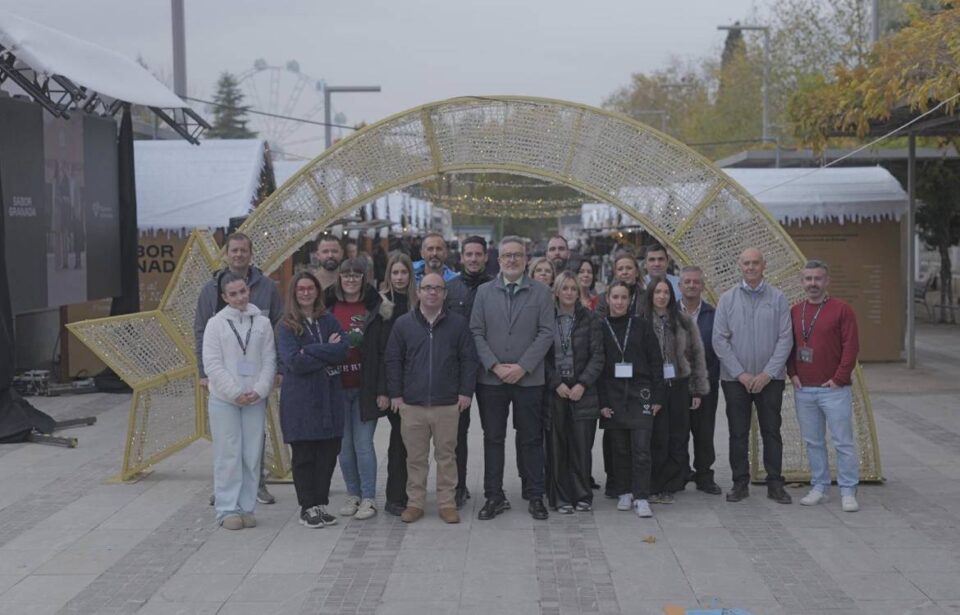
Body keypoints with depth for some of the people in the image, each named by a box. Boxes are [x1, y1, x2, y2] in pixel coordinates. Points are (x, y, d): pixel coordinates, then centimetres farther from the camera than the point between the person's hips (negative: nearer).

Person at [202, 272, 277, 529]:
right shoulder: (216, 323, 0)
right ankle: (228, 510, 5)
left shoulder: (262, 323, 6)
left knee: (252, 455, 4)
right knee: (228, 455, -2)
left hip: (255, 399, 2)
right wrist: (235, 393, -10)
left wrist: (259, 390, -9)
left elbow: (269, 361, 5)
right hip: (224, 400, -2)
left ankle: (247, 508, 13)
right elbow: (212, 364, -4)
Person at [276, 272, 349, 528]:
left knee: (328, 452, 5)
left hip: (329, 396, 4)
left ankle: (321, 504, 17)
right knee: (303, 455, 2)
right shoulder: (286, 326, -1)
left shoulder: (329, 322, 11)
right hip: (300, 399, -3)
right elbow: (294, 362, -14)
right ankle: (308, 507, 13)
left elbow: (342, 349, -5)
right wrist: (327, 355, -10)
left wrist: (310, 351, -14)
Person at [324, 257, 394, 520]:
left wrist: (383, 390, -8)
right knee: (344, 445, 8)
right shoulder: (328, 307, 5)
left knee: (363, 443, -2)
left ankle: (368, 498, 8)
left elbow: (384, 353, -4)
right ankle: (353, 495, 21)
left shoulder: (376, 308, -2)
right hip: (337, 387, 3)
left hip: (365, 387, -3)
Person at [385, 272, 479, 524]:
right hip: (412, 404, 0)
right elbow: (393, 360, 6)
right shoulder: (403, 324, 4)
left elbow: (469, 359, 4)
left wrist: (466, 392, -2)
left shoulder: (458, 323, 3)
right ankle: (415, 502, 18)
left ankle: (447, 503, 15)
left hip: (447, 404, 0)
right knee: (415, 457, 7)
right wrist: (395, 394, 2)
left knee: (446, 455, 5)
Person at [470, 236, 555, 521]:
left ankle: (536, 497, 14)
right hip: (491, 378, 1)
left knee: (531, 440, 5)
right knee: (493, 439, 7)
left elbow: (546, 333, -3)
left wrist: (523, 366, -12)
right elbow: (476, 332, 2)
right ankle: (494, 496, 15)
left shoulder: (541, 292, 3)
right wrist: (495, 366, -10)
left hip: (529, 378, -1)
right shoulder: (484, 292, 7)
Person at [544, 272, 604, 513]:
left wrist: (582, 384, -9)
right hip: (554, 391, 0)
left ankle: (583, 496, 11)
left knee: (582, 445, 0)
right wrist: (556, 384, -8)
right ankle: (560, 498, 9)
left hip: (583, 391, 0)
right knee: (557, 447, 1)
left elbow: (597, 356, 1)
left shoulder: (590, 319, 5)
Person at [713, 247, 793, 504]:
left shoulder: (777, 298, 1)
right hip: (735, 378, 0)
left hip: (770, 378, 0)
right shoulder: (728, 299, 2)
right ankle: (740, 483, 14)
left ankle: (775, 484, 12)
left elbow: (785, 338, -2)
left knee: (771, 432, 4)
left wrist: (768, 373, -10)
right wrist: (741, 374, -8)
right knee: (738, 433, 5)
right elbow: (720, 340, -1)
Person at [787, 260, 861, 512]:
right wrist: (792, 374, 4)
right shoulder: (795, 311, 10)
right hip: (803, 390, 5)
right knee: (813, 442, 10)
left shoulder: (842, 309, -4)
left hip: (833, 389, -4)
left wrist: (839, 378, -11)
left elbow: (851, 346, -8)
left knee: (843, 442, -1)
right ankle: (819, 487, 20)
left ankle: (848, 492, 5)